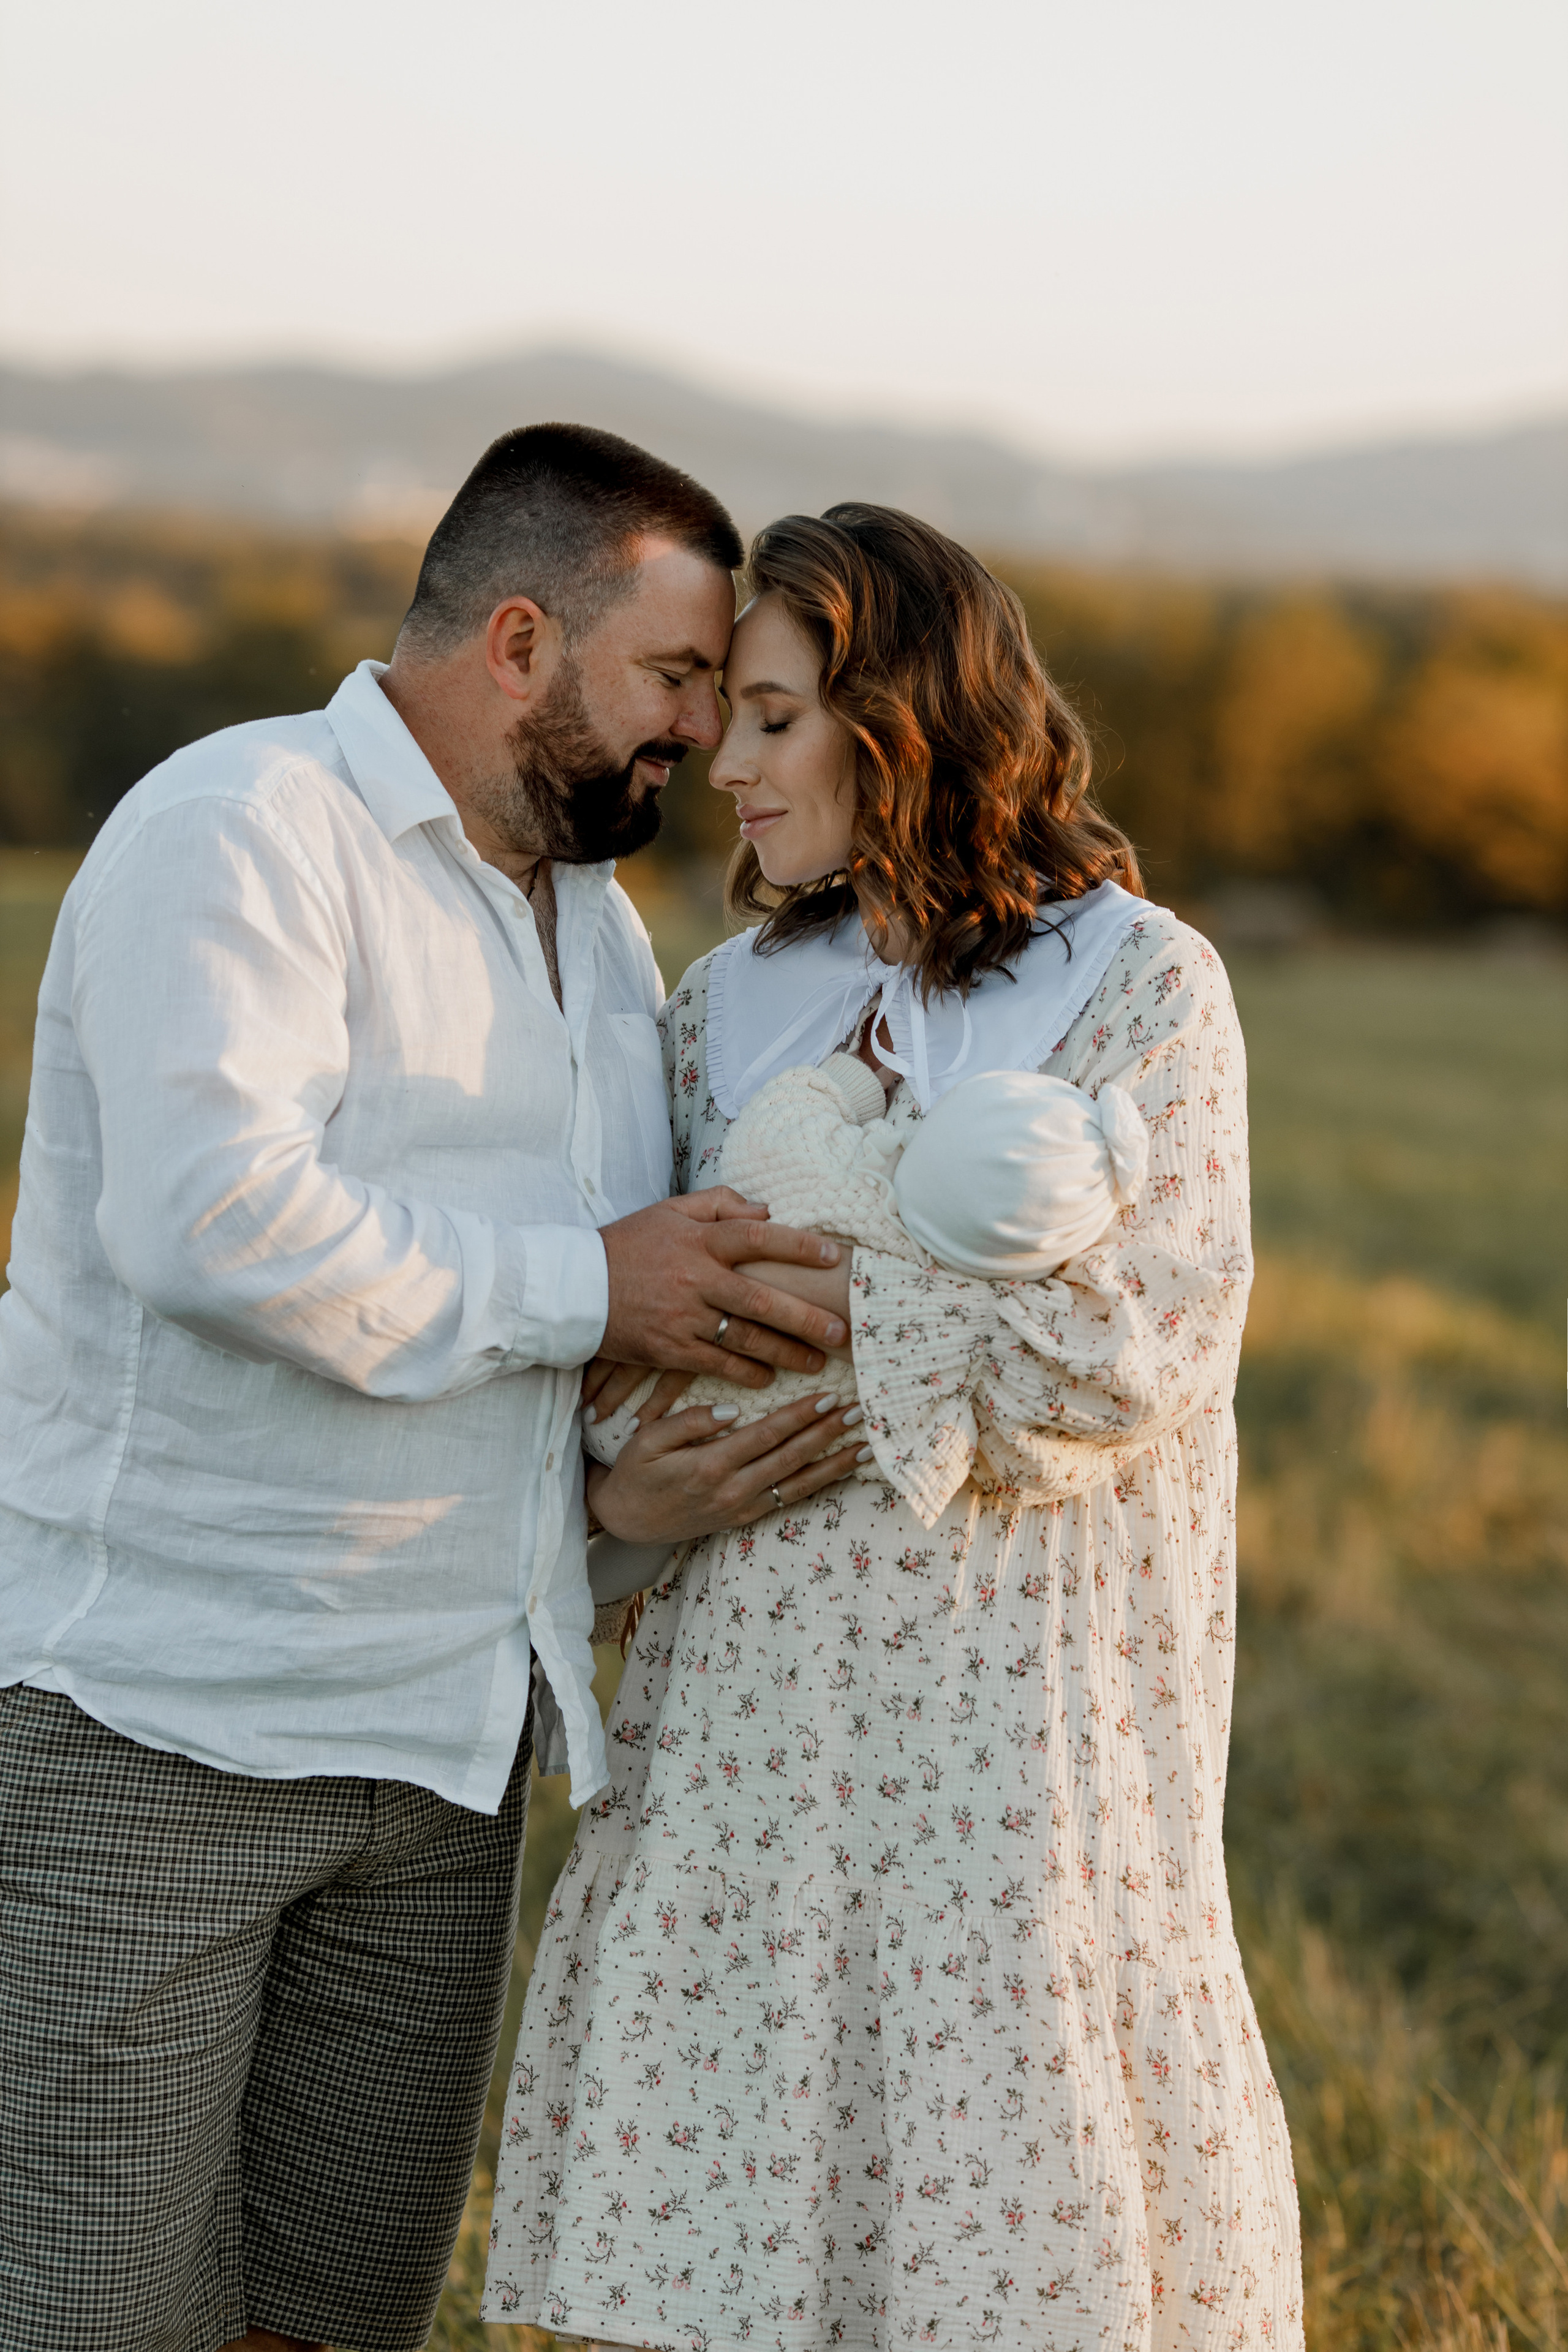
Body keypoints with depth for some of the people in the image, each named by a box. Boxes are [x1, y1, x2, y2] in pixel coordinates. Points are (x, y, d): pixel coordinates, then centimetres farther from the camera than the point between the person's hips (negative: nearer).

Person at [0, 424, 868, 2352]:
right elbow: (214, 1215, -27)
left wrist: (710, 1424, 2)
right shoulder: (242, 829, -12)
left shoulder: (597, 927, 16)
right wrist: (579, 1290, -18)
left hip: (440, 1744, 8)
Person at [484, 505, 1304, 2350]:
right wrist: (612, 1488, -3)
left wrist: (825, 1297, -12)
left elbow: (1137, 1345, -14)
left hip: (1009, 1704, -5)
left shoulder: (1140, 986, -3)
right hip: (750, 1694, 5)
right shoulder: (733, 1000, 12)